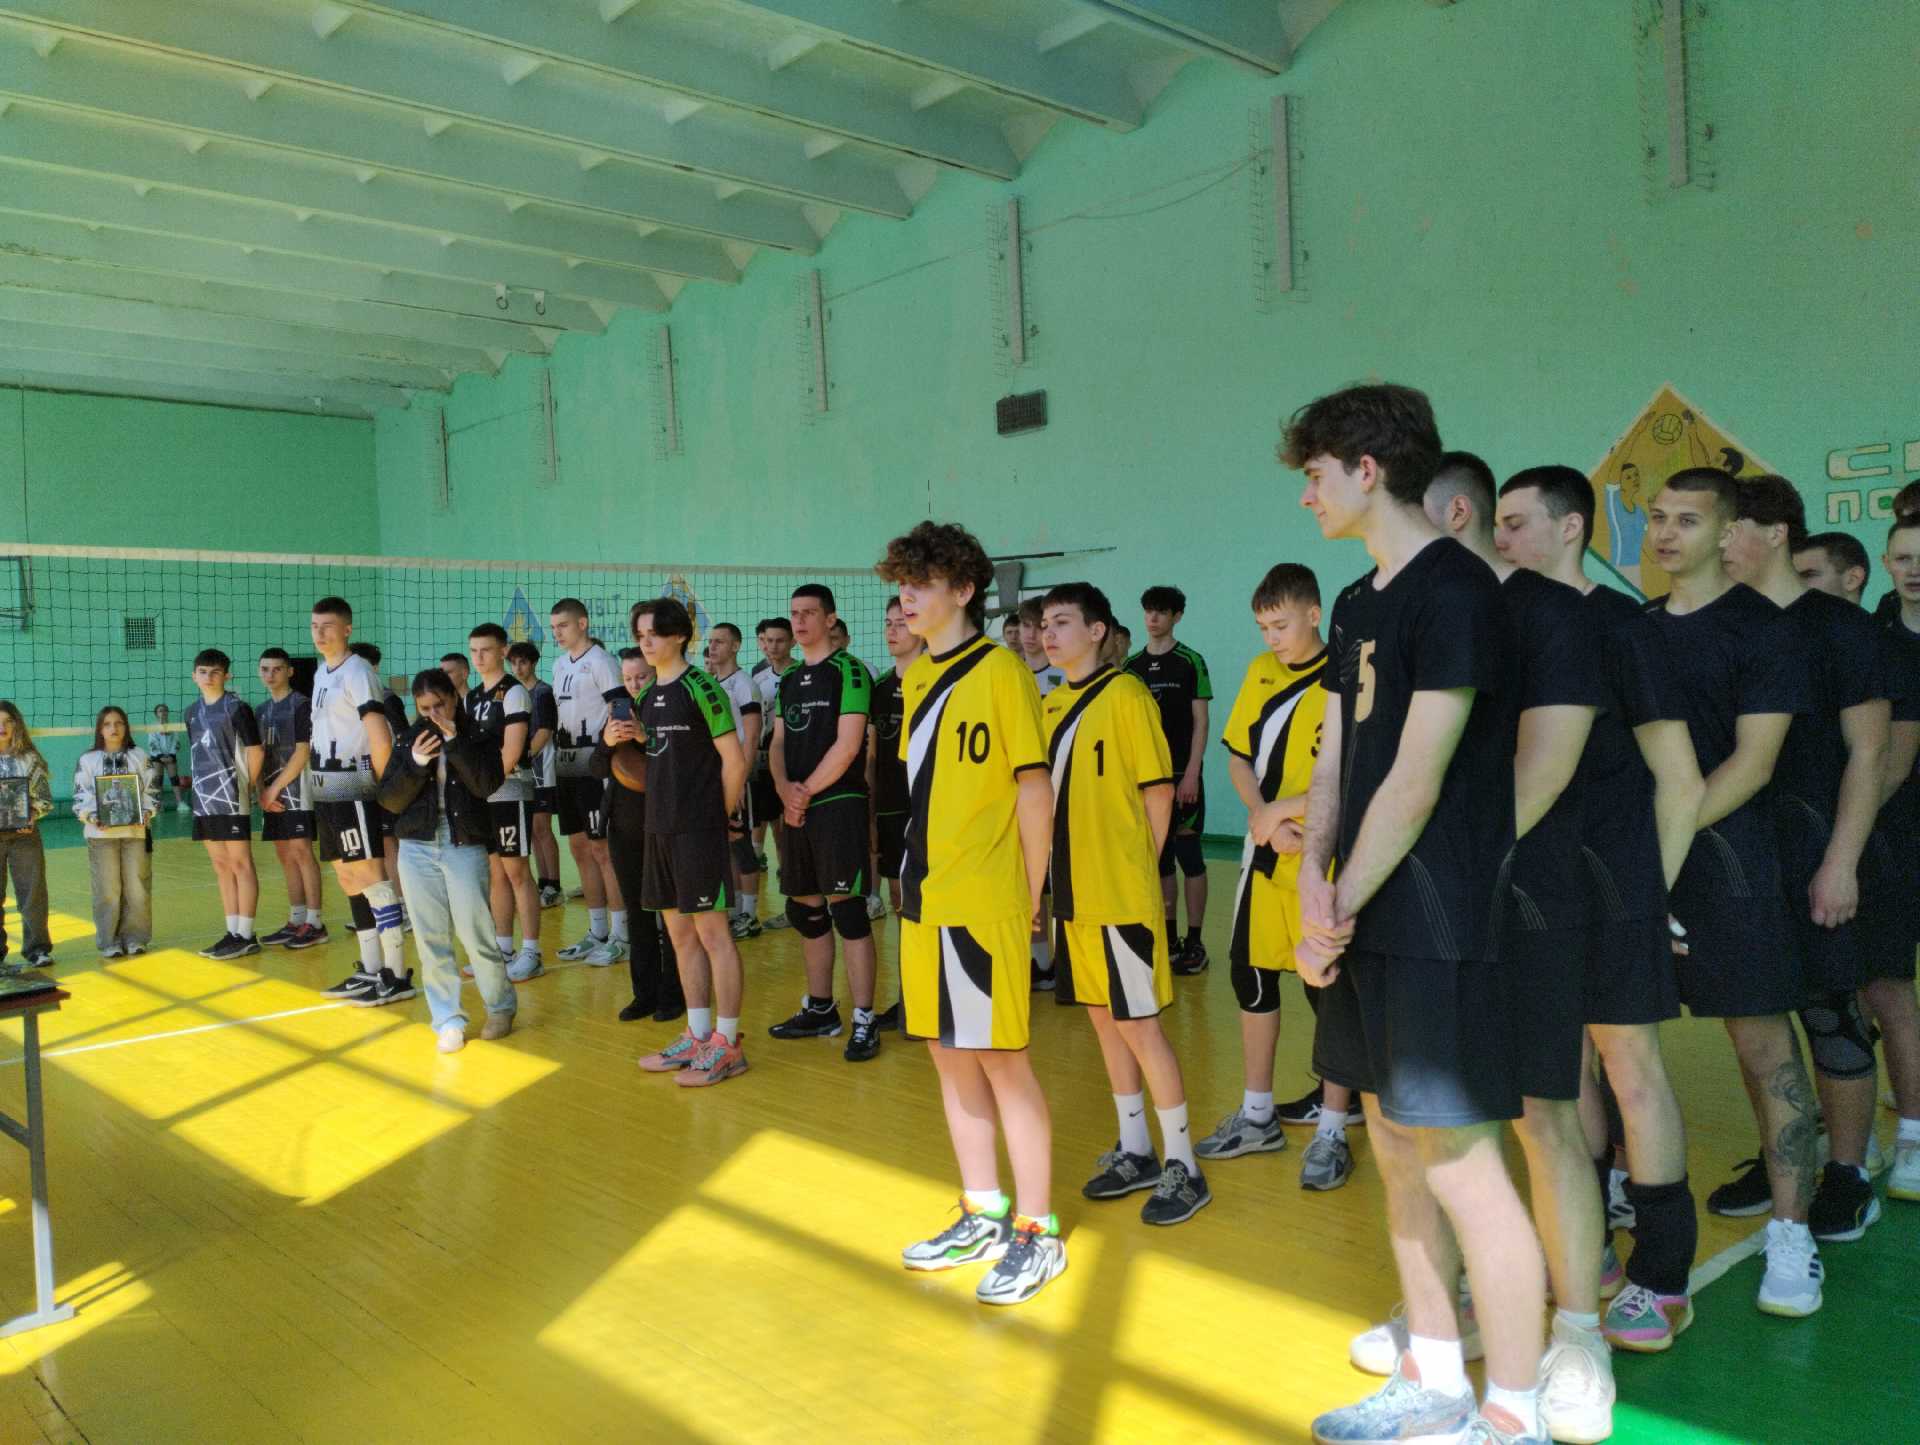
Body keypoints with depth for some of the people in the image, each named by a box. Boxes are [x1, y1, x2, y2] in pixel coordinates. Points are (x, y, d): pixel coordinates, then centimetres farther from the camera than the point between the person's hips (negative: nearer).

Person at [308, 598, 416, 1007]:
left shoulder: (357, 672, -11)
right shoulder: (321, 672, 16)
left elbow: (381, 737, -17)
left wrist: (382, 787, -13)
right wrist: (317, 777, 13)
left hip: (353, 791, -9)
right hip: (326, 792, 9)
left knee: (371, 877, -8)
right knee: (347, 879, 12)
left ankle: (397, 976, -4)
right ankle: (370, 970, 21)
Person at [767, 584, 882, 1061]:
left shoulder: (848, 671, -6)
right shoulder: (789, 679, 16)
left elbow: (847, 745, -13)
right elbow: (778, 743, 14)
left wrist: (806, 791, -10)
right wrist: (784, 789, -5)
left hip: (838, 804, -7)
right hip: (795, 808, 8)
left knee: (847, 909, -8)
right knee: (805, 911, 11)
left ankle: (863, 1021, -4)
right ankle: (821, 1010, 23)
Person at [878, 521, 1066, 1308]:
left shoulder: (1001, 670, -9)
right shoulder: (915, 675, 12)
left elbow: (1035, 790, -9)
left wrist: (1029, 898, -8)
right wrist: (918, 877, 11)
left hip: (984, 901, -8)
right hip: (924, 896, 8)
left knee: (1001, 1059, -1)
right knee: (950, 1057, 14)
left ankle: (1036, 1232, 14)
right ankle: (983, 1215, 28)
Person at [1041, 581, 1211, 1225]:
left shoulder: (1125, 695, -10)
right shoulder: (1051, 703, 11)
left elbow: (1158, 791, -10)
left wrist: (1136, 868, -7)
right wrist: (1060, 870, 11)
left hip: (1121, 894, -7)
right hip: (1072, 894, 7)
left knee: (1138, 1024, -2)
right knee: (1104, 1019, 14)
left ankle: (1182, 1166, 12)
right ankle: (1135, 1151, 28)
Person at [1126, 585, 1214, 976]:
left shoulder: (1190, 662, -3)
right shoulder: (1132, 665, 9)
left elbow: (1200, 723, -6)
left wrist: (1191, 774, -13)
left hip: (1182, 775, -4)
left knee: (1188, 853, -3)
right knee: (1159, 857, 9)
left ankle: (1194, 943, 4)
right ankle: (1169, 937, 18)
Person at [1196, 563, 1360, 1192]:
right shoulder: (1260, 672, 8)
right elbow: (1239, 756, 9)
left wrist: (1284, 810, -16)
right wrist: (1263, 818, -7)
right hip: (1264, 855, 6)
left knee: (1327, 989, 2)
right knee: (1251, 975, 12)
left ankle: (1333, 1130, 16)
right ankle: (1257, 1116, 28)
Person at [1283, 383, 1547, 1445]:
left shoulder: (1454, 592, -14)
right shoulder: (1359, 603, 14)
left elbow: (1417, 780, -17)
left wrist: (1342, 908, -11)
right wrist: (1313, 882, -4)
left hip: (1440, 928, -9)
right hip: (1367, 922, 9)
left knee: (1461, 1167, -2)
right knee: (1399, 1150, 16)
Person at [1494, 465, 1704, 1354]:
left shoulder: (1617, 626, -9)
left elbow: (1678, 782, -8)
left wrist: (1649, 888, -8)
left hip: (1608, 879, -6)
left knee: (1630, 1065, 0)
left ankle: (1662, 1280, 12)